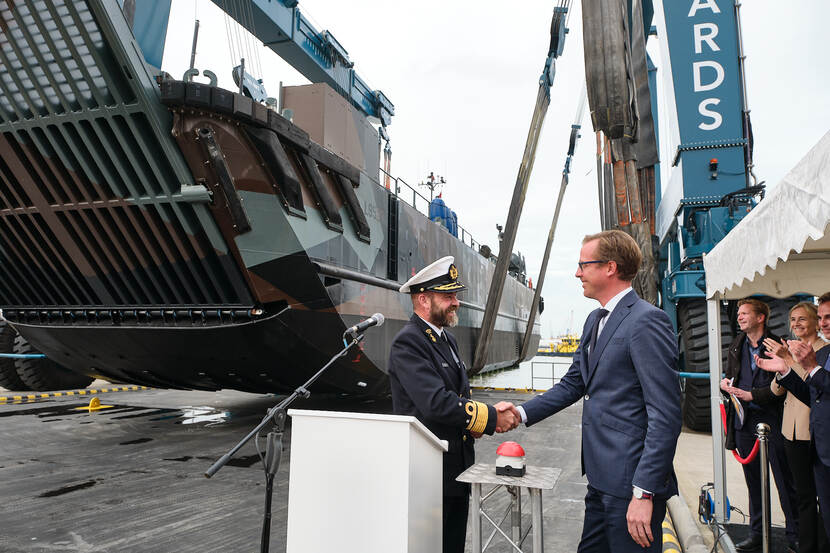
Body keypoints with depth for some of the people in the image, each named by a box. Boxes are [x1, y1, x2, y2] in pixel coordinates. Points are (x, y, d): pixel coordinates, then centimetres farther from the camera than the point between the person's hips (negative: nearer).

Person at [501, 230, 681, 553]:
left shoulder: (647, 321, -17)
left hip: (632, 481, -9)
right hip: (602, 478, 9)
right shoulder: (595, 320, 12)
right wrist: (523, 413, 6)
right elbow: (573, 383, 17)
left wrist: (644, 492, -21)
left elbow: (666, 416, -20)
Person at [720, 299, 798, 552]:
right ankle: (756, 533, 23)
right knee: (753, 481, 13)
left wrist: (751, 395, -16)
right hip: (743, 420, 5)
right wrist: (726, 384, -1)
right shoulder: (736, 347, 12)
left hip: (771, 419, -5)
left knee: (785, 479, 3)